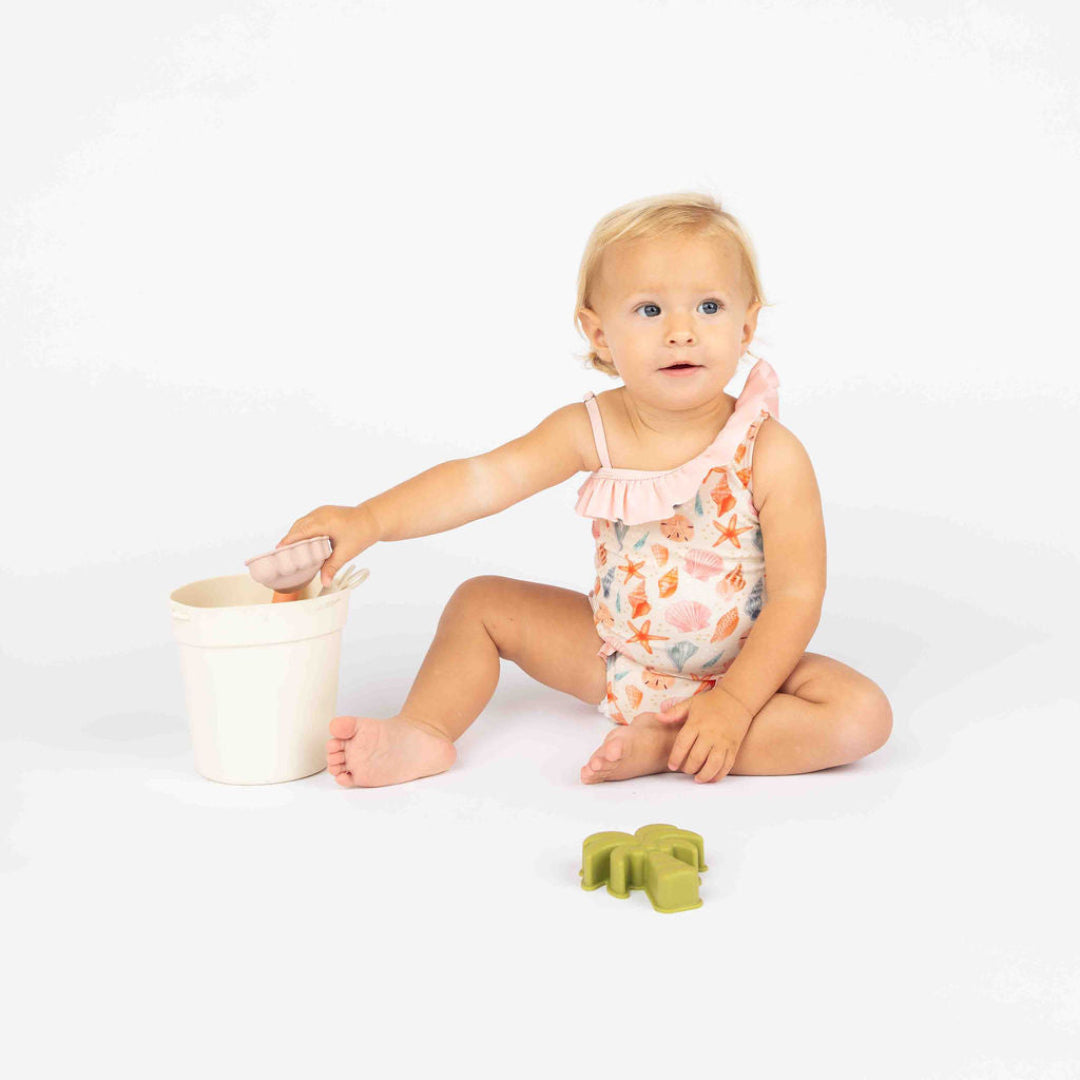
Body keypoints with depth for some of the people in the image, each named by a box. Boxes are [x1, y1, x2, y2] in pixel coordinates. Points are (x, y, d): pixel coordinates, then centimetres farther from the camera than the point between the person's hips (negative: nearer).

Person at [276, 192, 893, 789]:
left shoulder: (771, 456, -22)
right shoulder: (593, 430, -13)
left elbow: (796, 597, -22)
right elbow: (485, 479, -23)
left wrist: (733, 702, -32)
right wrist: (369, 521, -37)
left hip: (741, 668, -3)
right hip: (616, 651, 4)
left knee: (863, 714, -29)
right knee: (481, 602, 1)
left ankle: (664, 746, -33)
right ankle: (424, 733, -8)